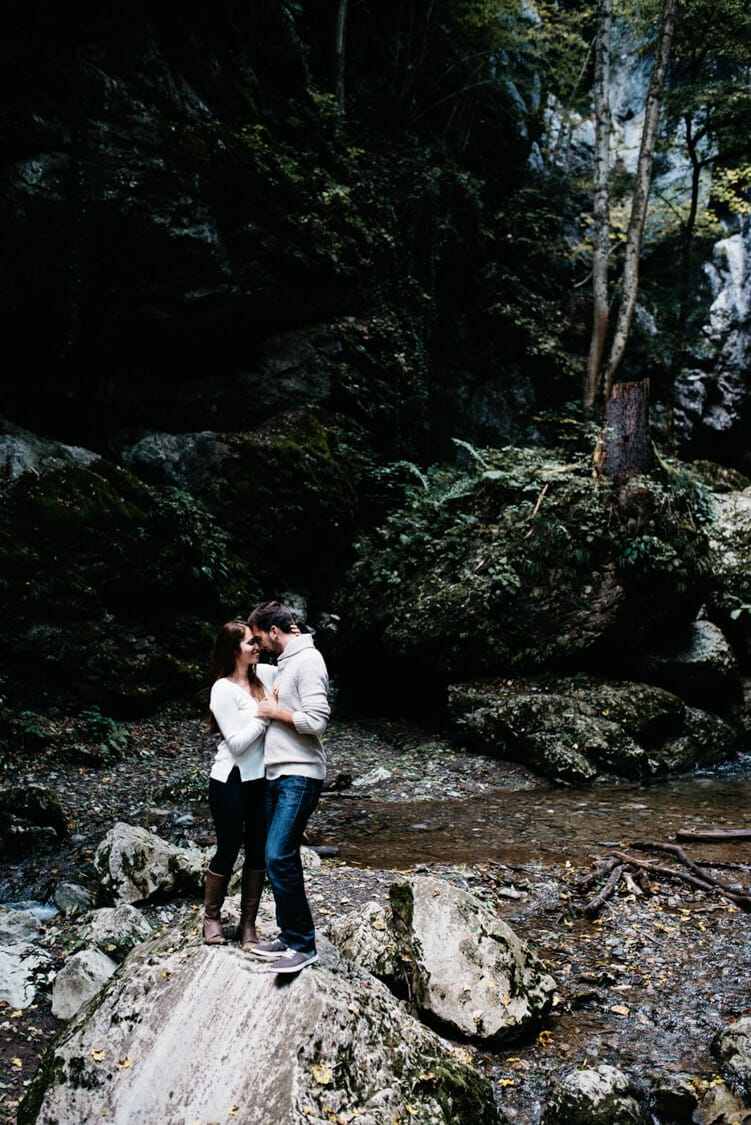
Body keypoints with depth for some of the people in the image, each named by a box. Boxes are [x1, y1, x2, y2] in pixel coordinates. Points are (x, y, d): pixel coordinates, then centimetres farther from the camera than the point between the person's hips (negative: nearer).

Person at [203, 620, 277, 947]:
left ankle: (248, 923, 24)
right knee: (228, 851, 7)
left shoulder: (266, 674, 1)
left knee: (258, 852, 10)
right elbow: (236, 743, -19)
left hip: (261, 779, 6)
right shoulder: (223, 689, -16)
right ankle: (211, 917, 29)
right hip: (231, 781, -6)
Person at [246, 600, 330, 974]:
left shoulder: (308, 661, -14)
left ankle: (303, 946, -1)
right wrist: (271, 707, 10)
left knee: (279, 858, -12)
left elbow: (315, 720, -22)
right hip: (277, 775, 10)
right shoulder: (285, 661, 16)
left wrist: (275, 711, -11)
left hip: (299, 777, -10)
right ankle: (288, 937, 23)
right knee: (280, 859, 13)